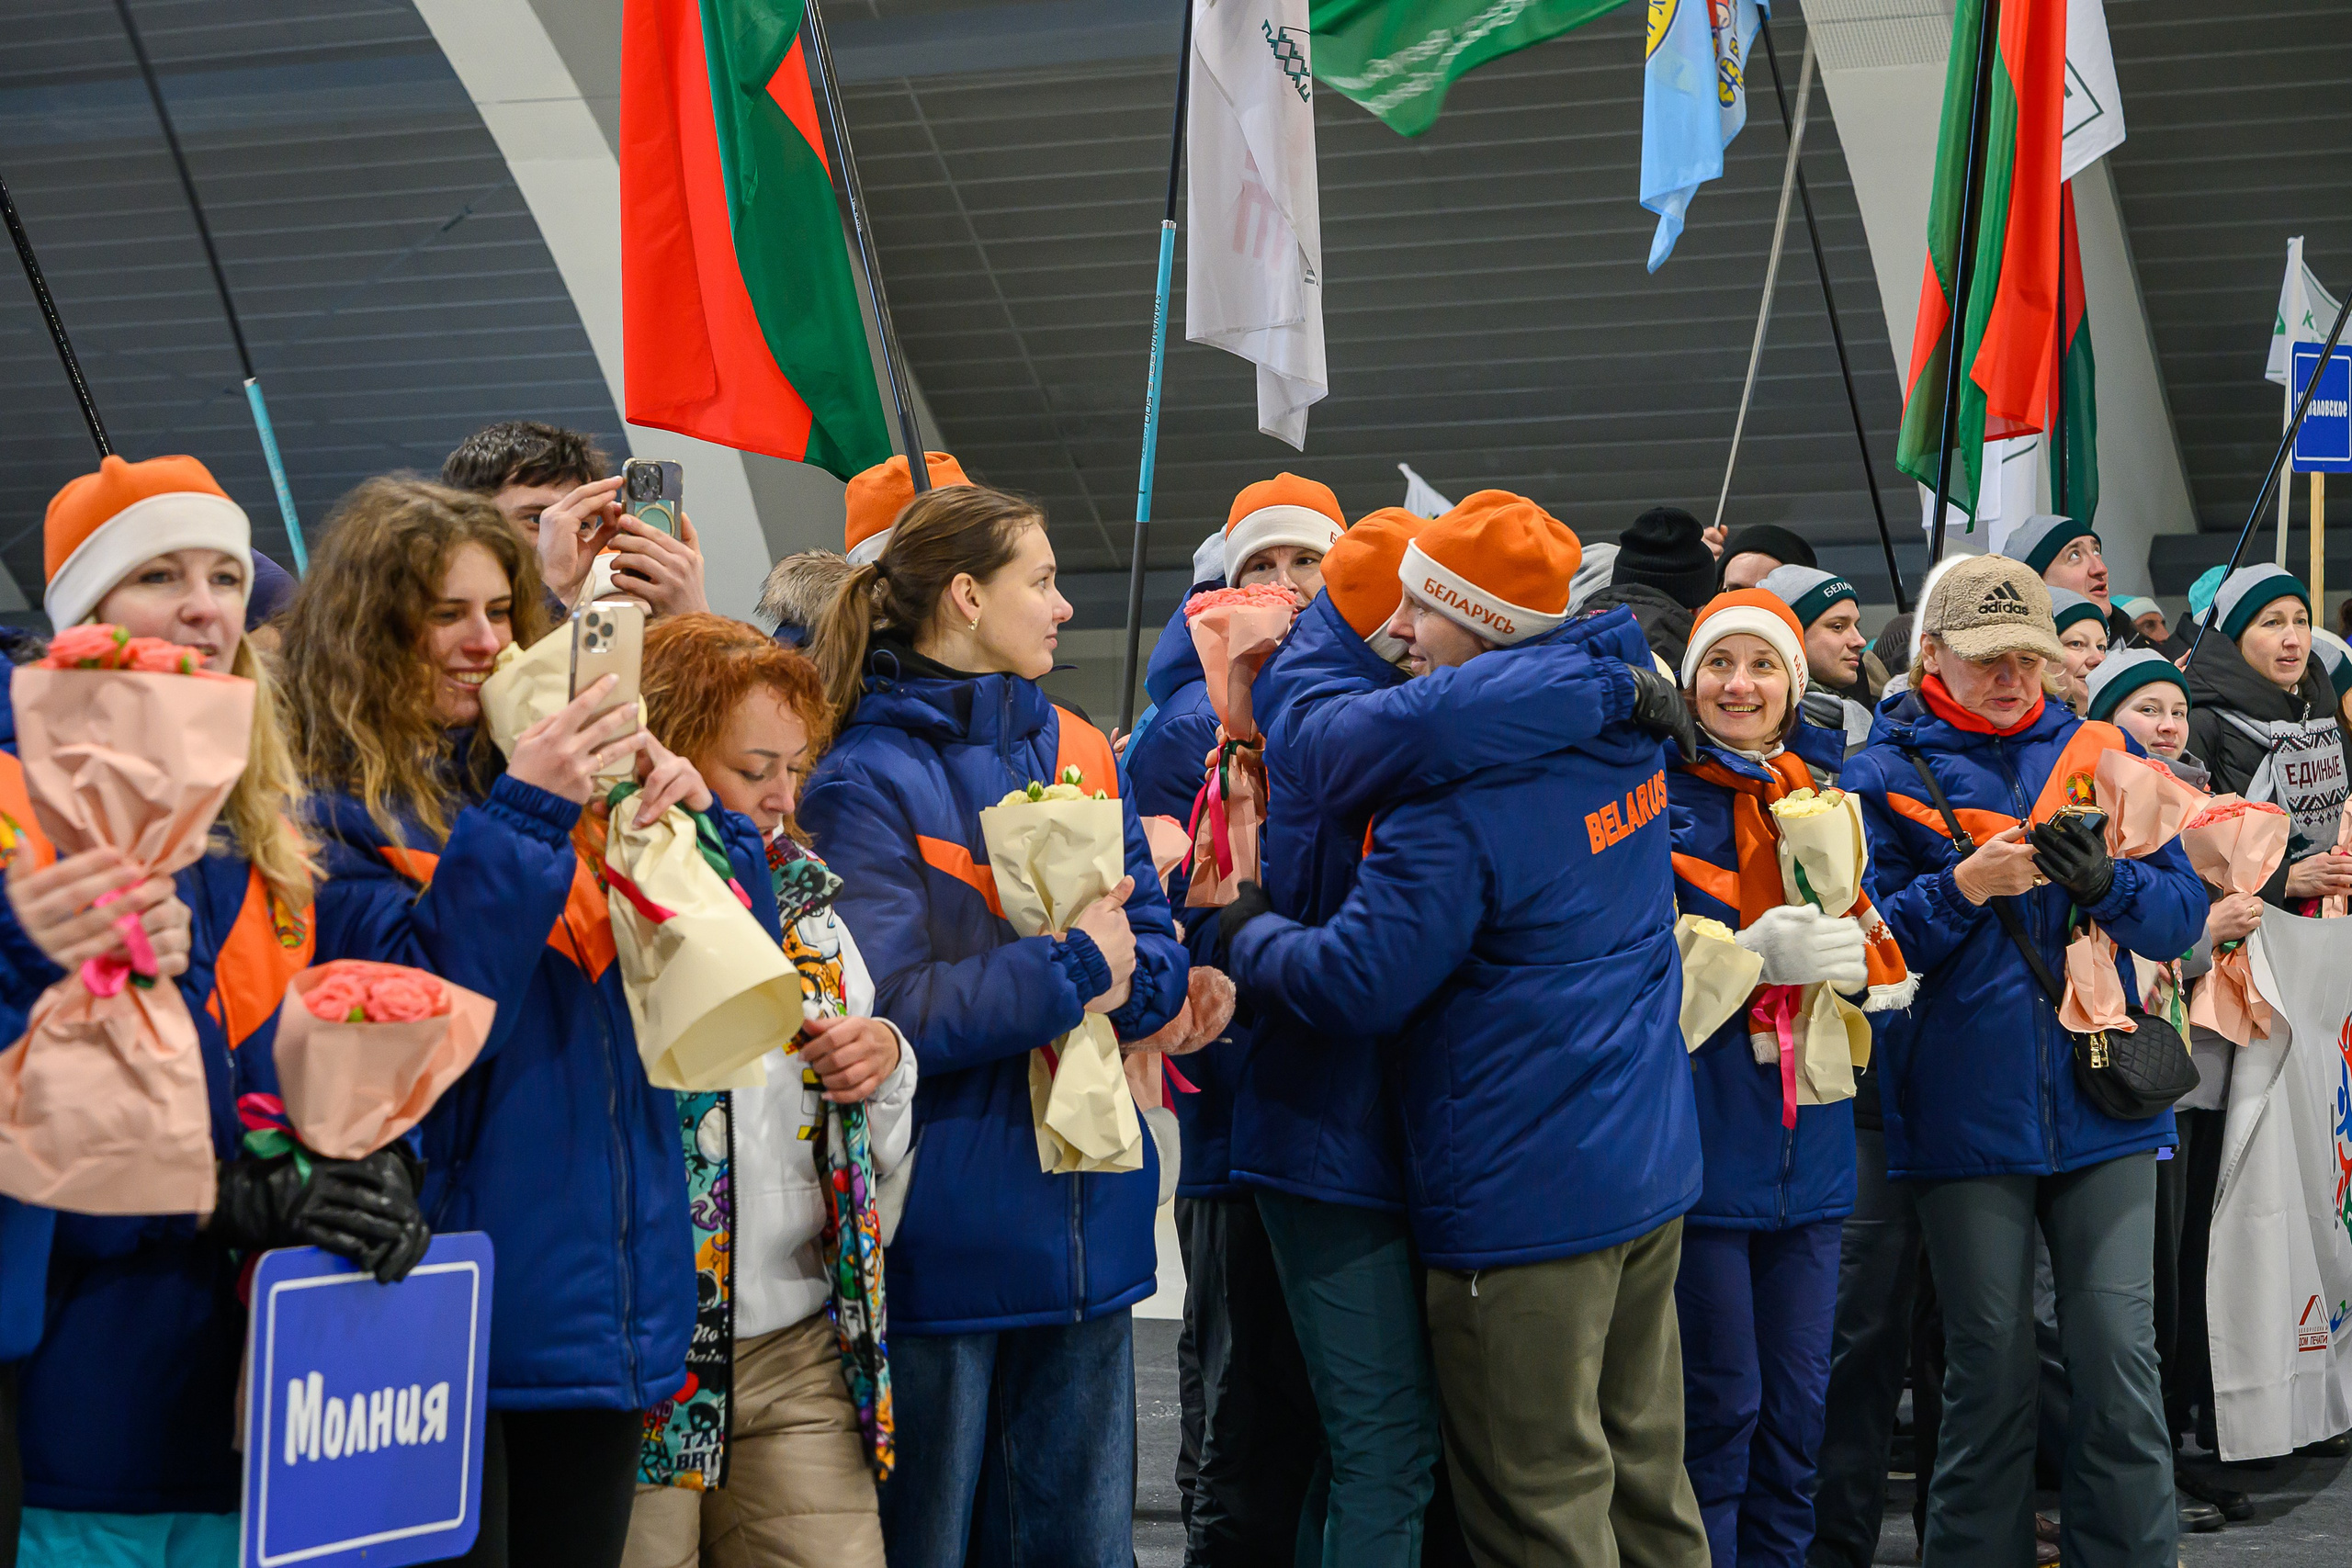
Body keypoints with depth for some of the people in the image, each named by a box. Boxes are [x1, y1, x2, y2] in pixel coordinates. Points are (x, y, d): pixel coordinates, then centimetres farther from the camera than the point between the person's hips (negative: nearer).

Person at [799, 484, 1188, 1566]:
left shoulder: (1078, 751, 11)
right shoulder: (866, 783, -10)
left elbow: (1157, 951, 9)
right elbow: (889, 1011, -20)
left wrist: (1122, 982, -13)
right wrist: (1073, 968, -16)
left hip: (1087, 1225, 6)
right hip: (943, 1228, -6)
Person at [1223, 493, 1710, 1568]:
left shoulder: (1461, 804, -21)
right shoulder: (1623, 738, 5)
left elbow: (1347, 991, -19)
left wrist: (1248, 928, -2)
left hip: (1523, 1197, -9)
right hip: (1651, 1171, 9)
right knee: (1643, 1471, 16)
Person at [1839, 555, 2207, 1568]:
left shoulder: (2103, 755, 10)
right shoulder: (1887, 773, 4)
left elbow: (2184, 911, 6)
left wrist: (2104, 883, -14)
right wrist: (1963, 886, -17)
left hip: (2102, 1105, 2)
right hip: (1965, 1112, -2)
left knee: (2120, 1351, -4)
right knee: (1990, 1366, 3)